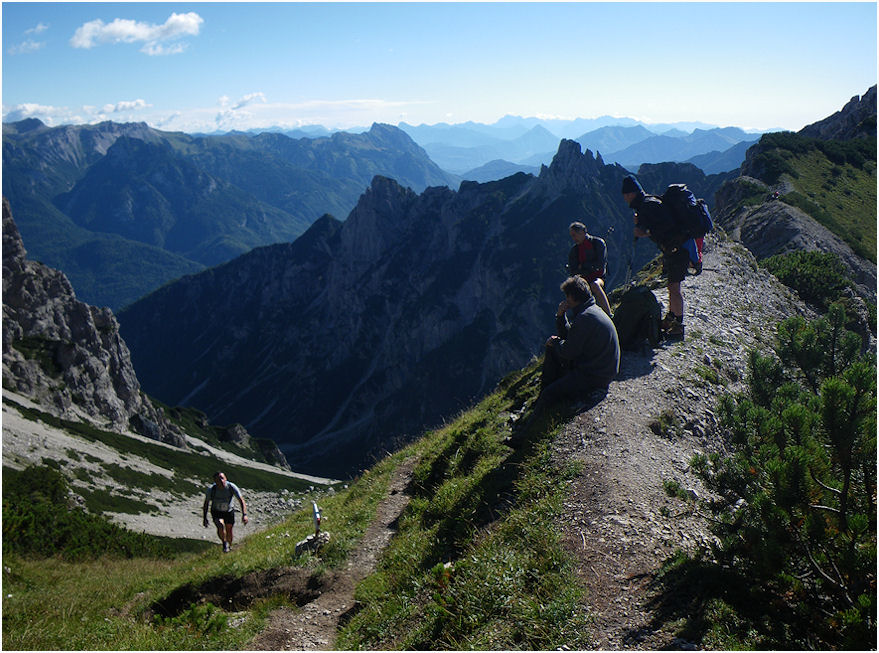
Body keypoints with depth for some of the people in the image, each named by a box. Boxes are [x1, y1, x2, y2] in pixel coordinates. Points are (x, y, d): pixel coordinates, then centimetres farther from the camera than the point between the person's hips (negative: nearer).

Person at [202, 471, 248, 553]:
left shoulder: (232, 487, -27)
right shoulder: (211, 489, -27)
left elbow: (241, 500, -24)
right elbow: (206, 503, -9)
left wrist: (244, 514, -36)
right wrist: (205, 518, -7)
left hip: (229, 511, 1)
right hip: (216, 512, -1)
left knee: (229, 531, 12)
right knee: (221, 526, -29)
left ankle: (230, 546, 43)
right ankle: (224, 544, -2)